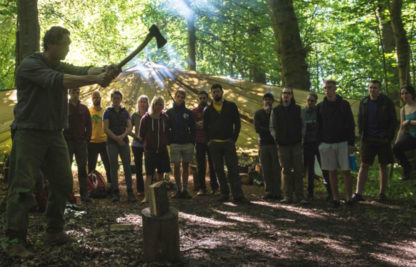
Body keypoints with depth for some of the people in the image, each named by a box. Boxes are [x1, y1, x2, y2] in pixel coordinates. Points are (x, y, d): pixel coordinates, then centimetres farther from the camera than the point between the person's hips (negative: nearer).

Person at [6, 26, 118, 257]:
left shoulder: (61, 66, 13)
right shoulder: (29, 66, -10)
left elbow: (83, 70, -3)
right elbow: (56, 80, -27)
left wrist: (104, 71, -26)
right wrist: (95, 79, -33)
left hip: (55, 134, 7)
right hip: (30, 134, -7)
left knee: (63, 184, 7)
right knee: (23, 187, -8)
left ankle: (55, 232, 19)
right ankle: (16, 240, -5)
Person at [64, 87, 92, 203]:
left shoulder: (84, 108, 11)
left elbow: (88, 124, 13)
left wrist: (87, 138, 2)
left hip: (81, 142, 3)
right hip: (67, 142, -3)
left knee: (82, 168, 4)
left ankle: (84, 194, 8)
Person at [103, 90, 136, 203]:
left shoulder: (125, 112, 13)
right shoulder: (107, 112, 6)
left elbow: (129, 127, 5)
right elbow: (106, 128, -2)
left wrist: (122, 136, -13)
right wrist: (117, 138, -10)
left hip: (124, 142, 2)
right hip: (112, 143, -2)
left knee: (127, 166, -5)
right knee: (114, 167, -3)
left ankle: (130, 192, -4)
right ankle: (115, 192, 1)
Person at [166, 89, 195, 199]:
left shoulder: (188, 112, 8)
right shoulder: (169, 112, 6)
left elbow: (192, 129, 10)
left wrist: (192, 142, 1)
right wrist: (169, 141, -3)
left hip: (187, 143, 1)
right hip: (175, 143, -1)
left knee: (186, 166, 4)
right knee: (176, 166, -3)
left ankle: (185, 189, 8)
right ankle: (179, 189, 2)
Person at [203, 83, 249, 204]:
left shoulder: (231, 106, 6)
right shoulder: (208, 110, 9)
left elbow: (237, 123, 7)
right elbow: (205, 127, 15)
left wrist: (234, 138, -1)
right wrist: (209, 140, 3)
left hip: (228, 143, -2)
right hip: (214, 144, 2)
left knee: (233, 169, -8)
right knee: (219, 170, 4)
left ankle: (238, 195, -10)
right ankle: (224, 193, 12)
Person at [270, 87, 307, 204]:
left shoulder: (298, 109, 9)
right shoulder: (276, 110, 9)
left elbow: (302, 125, 11)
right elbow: (272, 127, 11)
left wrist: (302, 137, -2)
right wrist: (276, 138, -2)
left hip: (296, 144, 0)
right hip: (283, 145, 0)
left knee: (298, 171, -3)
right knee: (286, 171, 3)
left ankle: (300, 196, -1)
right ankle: (288, 196, 7)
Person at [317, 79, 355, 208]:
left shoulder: (344, 104, 3)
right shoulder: (320, 107, 8)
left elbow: (351, 125, 2)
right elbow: (318, 127, 10)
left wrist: (351, 143, -5)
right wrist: (319, 143, 2)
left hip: (343, 143, -1)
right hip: (326, 144, 2)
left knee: (346, 171, -2)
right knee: (332, 172, 4)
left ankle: (348, 198, 5)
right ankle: (335, 198, 10)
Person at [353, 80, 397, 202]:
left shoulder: (387, 102, 0)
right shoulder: (363, 102, 9)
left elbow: (393, 121, 0)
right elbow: (360, 120, 15)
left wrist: (389, 137, -9)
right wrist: (362, 135, 3)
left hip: (383, 140, -2)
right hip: (368, 140, 2)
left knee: (383, 166, 5)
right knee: (364, 166, -4)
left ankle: (382, 194, 13)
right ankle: (358, 193, -8)